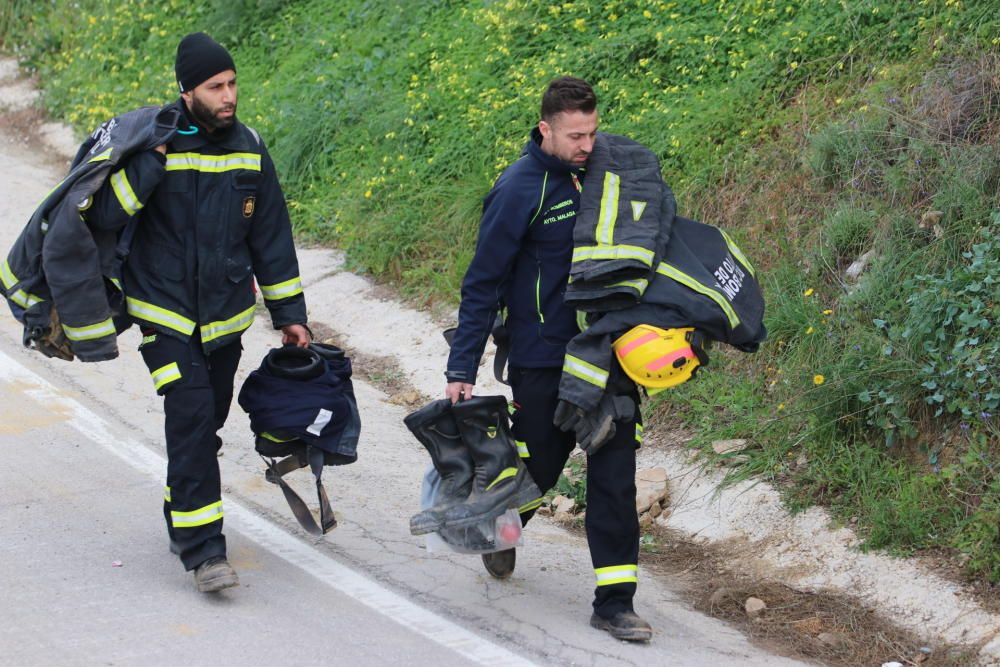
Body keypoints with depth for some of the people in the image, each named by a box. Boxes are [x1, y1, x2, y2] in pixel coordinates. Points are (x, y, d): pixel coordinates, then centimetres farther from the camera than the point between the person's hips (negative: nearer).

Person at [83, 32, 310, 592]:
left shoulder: (248, 149, 2)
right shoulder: (155, 142, -11)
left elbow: (271, 236, 11)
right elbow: (103, 214, -20)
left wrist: (289, 314, 12)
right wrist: (153, 159, -30)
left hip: (226, 316, 5)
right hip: (167, 317, -4)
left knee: (207, 425, 12)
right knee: (192, 418, -16)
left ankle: (183, 518, 34)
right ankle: (204, 550, -16)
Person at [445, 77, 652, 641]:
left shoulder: (600, 170, 4)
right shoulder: (520, 190, -14)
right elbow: (483, 283, -11)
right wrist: (462, 370, -12)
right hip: (543, 360, -4)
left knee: (614, 474, -1)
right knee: (538, 466, 11)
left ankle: (615, 600, 2)